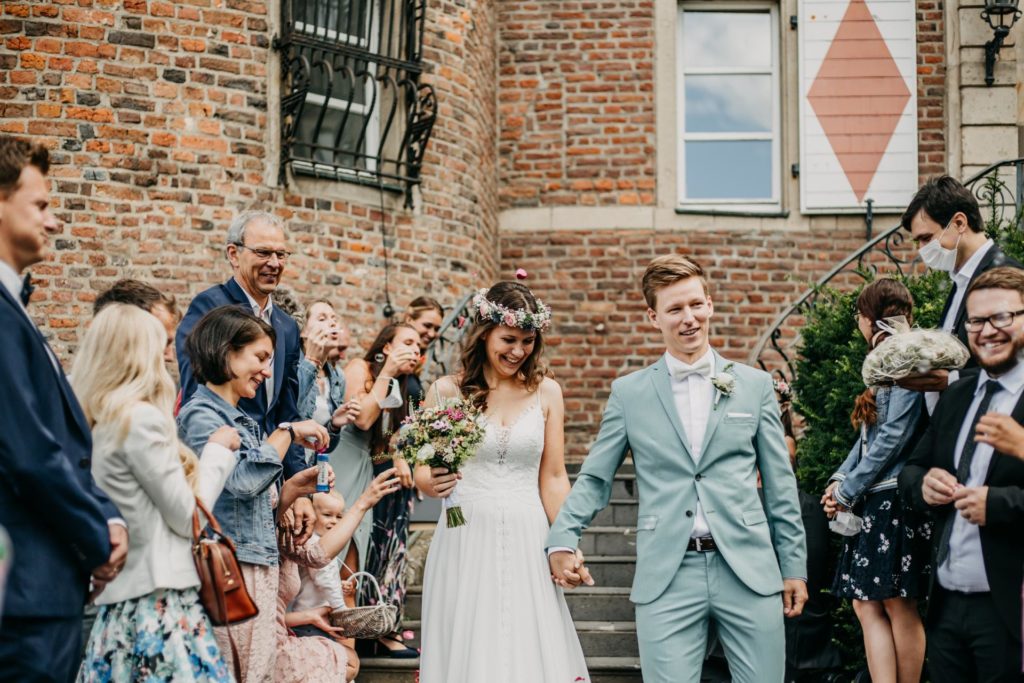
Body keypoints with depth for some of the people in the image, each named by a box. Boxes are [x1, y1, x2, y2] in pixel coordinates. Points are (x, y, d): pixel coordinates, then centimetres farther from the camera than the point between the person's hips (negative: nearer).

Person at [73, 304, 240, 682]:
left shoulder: (97, 422, 12)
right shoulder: (142, 417, -11)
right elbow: (187, 517, -7)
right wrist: (217, 451, 4)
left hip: (121, 601, 9)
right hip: (160, 598, -9)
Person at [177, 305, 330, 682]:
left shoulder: (244, 421, 17)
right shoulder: (200, 415, -8)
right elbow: (244, 481, -23)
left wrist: (295, 487, 5)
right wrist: (288, 432, -11)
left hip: (261, 569, 9)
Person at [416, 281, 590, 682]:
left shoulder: (546, 392, 5)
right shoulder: (447, 390, 2)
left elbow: (553, 478, 6)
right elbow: (423, 469, 4)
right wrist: (430, 483, -18)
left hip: (526, 541, 1)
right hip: (464, 539, -1)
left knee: (528, 650, -1)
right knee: (468, 650, 1)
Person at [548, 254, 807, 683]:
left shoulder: (755, 385, 9)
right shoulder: (629, 394, 8)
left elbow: (780, 484, 11)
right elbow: (594, 479, 10)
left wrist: (794, 566, 8)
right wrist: (562, 540, -6)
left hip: (750, 570, 1)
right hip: (667, 578, -1)